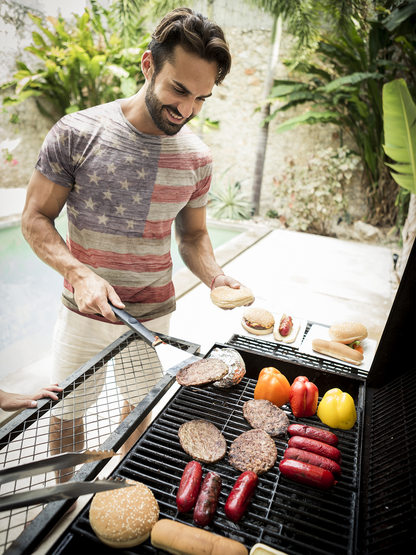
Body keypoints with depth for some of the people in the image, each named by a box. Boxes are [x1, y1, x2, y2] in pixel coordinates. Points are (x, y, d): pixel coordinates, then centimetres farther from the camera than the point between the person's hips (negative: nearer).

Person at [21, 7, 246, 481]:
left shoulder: (197, 157, -4)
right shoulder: (77, 134, -13)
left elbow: (192, 234, 5)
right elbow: (36, 219, -8)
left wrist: (215, 277, -15)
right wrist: (78, 272, -25)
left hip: (154, 315, 3)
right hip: (85, 312, -2)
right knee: (68, 410, 17)